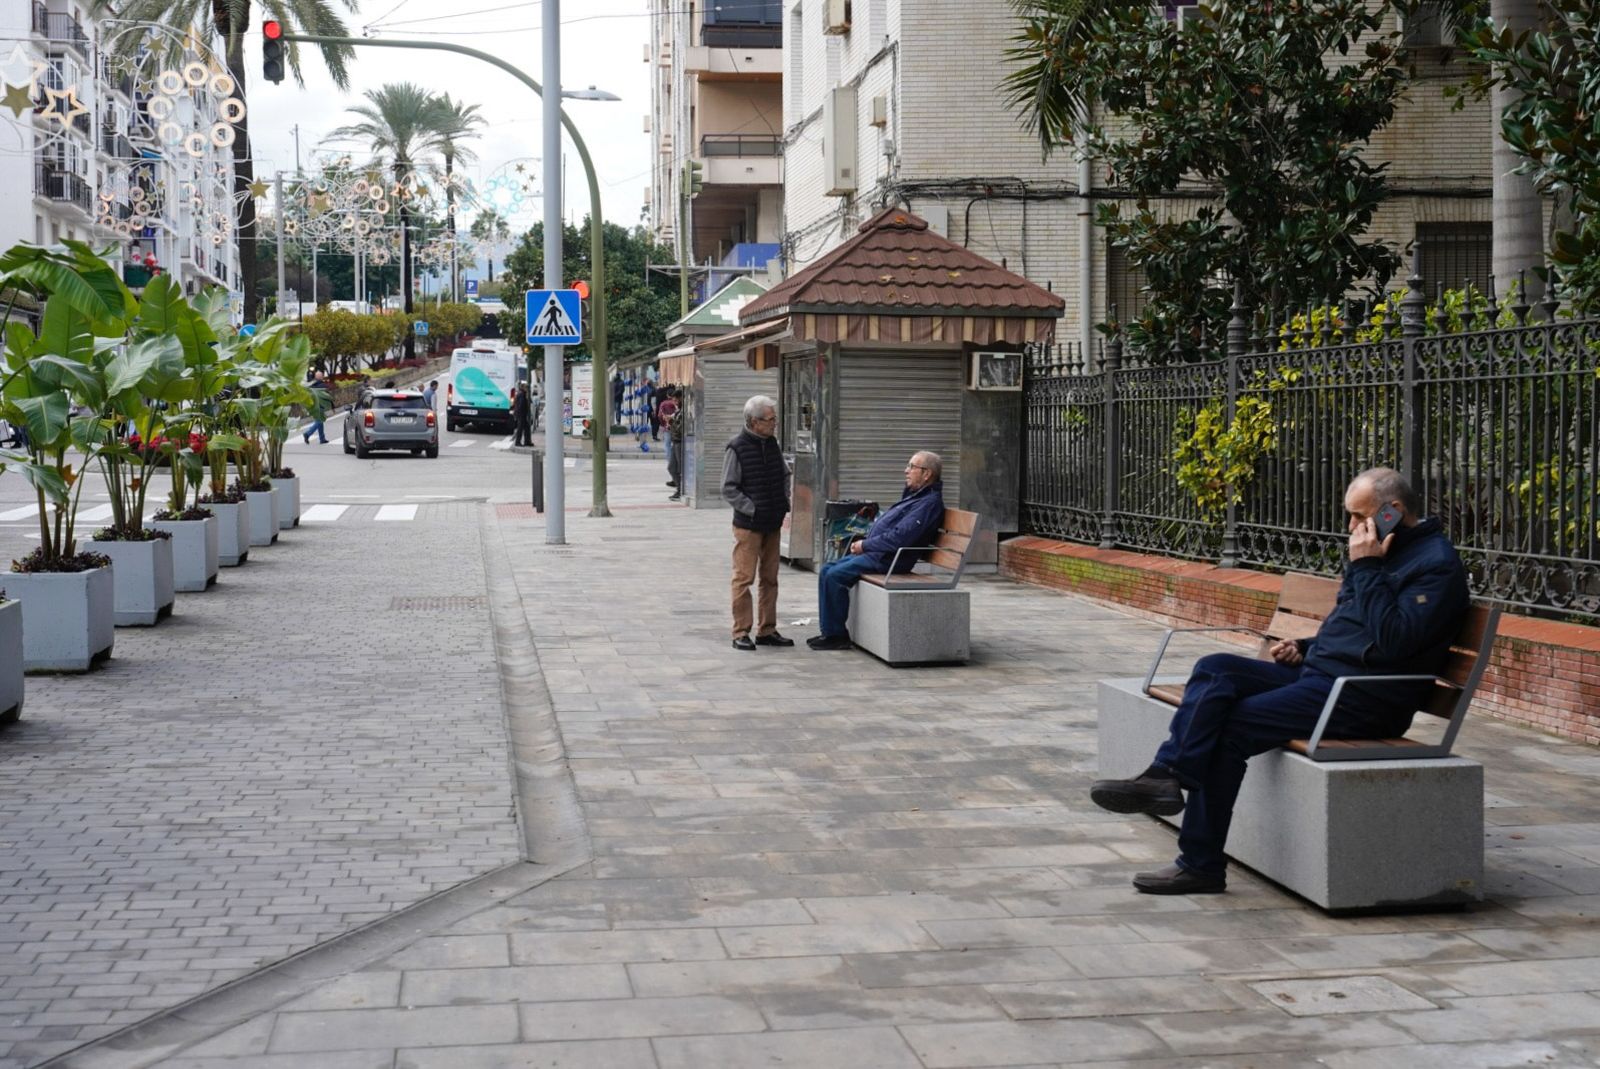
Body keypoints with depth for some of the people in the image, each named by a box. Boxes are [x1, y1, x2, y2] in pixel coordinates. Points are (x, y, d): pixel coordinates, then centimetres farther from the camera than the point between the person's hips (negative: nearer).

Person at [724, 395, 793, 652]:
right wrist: (753, 510, -15)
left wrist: (784, 503, 10)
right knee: (744, 578, -5)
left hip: (773, 524, 7)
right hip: (748, 525, -7)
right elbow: (729, 489, -11)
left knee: (770, 579, 11)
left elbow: (784, 475, 23)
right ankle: (741, 633, 1)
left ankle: (767, 630, 19)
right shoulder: (737, 448, -11)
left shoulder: (773, 444, 9)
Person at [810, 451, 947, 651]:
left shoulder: (930, 503, -15)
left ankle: (837, 635, -11)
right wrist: (863, 543, 10)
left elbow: (900, 537, -24)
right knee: (827, 570, 6)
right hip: (874, 553, 11)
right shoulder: (914, 496, 19)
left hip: (887, 559, -11)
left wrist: (865, 545, -15)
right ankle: (829, 631, 6)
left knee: (835, 575, -20)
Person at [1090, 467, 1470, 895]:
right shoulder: (1382, 553, 20)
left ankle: (1201, 866, -13)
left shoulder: (1437, 564, -9)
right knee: (1216, 669, -9)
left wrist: (1366, 568, -19)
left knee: (1230, 727, -19)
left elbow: (1395, 641, -23)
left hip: (1365, 698, -10)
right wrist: (1305, 648, 12)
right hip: (1318, 674, 10)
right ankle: (1165, 775, -24)